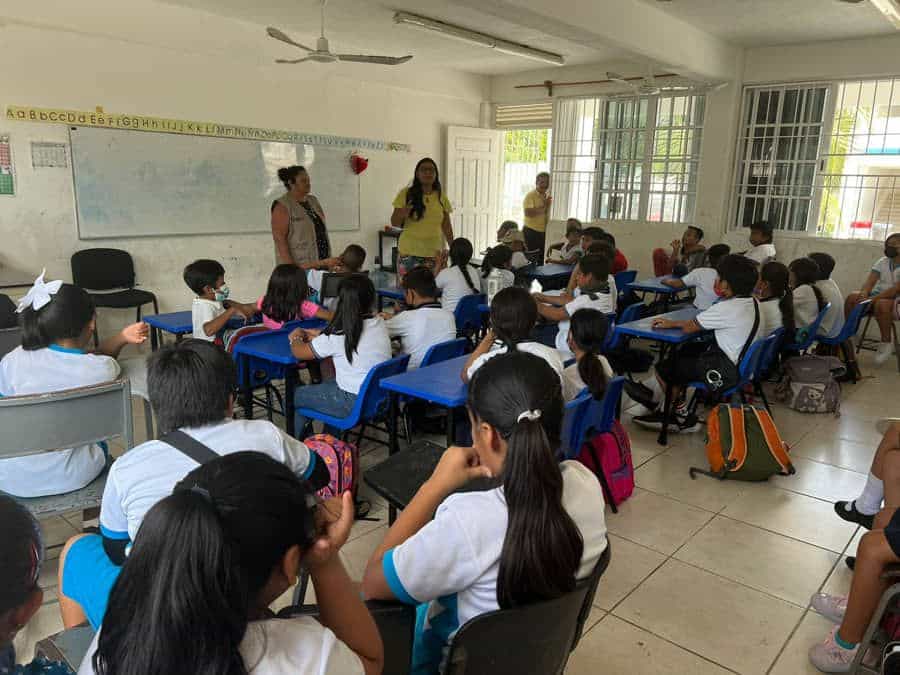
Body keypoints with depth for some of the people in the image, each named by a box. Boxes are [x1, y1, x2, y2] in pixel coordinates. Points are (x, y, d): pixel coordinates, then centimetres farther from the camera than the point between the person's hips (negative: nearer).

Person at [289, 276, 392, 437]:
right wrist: (318, 335, 16)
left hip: (355, 404, -7)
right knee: (329, 384, 33)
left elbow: (299, 352, -8)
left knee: (293, 397, 13)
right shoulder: (379, 323, -3)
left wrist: (295, 338, 13)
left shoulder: (338, 335, -21)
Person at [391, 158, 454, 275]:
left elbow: (446, 226, 14)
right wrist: (402, 215, -20)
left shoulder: (441, 196, 9)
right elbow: (394, 223, 1)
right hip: (409, 253, -2)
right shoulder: (406, 194, -1)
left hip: (435, 254, 3)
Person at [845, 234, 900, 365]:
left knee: (882, 304, -38)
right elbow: (870, 281, -2)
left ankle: (886, 342, -23)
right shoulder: (882, 262, 8)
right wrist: (864, 293, -24)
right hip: (878, 296, 6)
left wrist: (873, 298, -31)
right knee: (852, 297, -18)